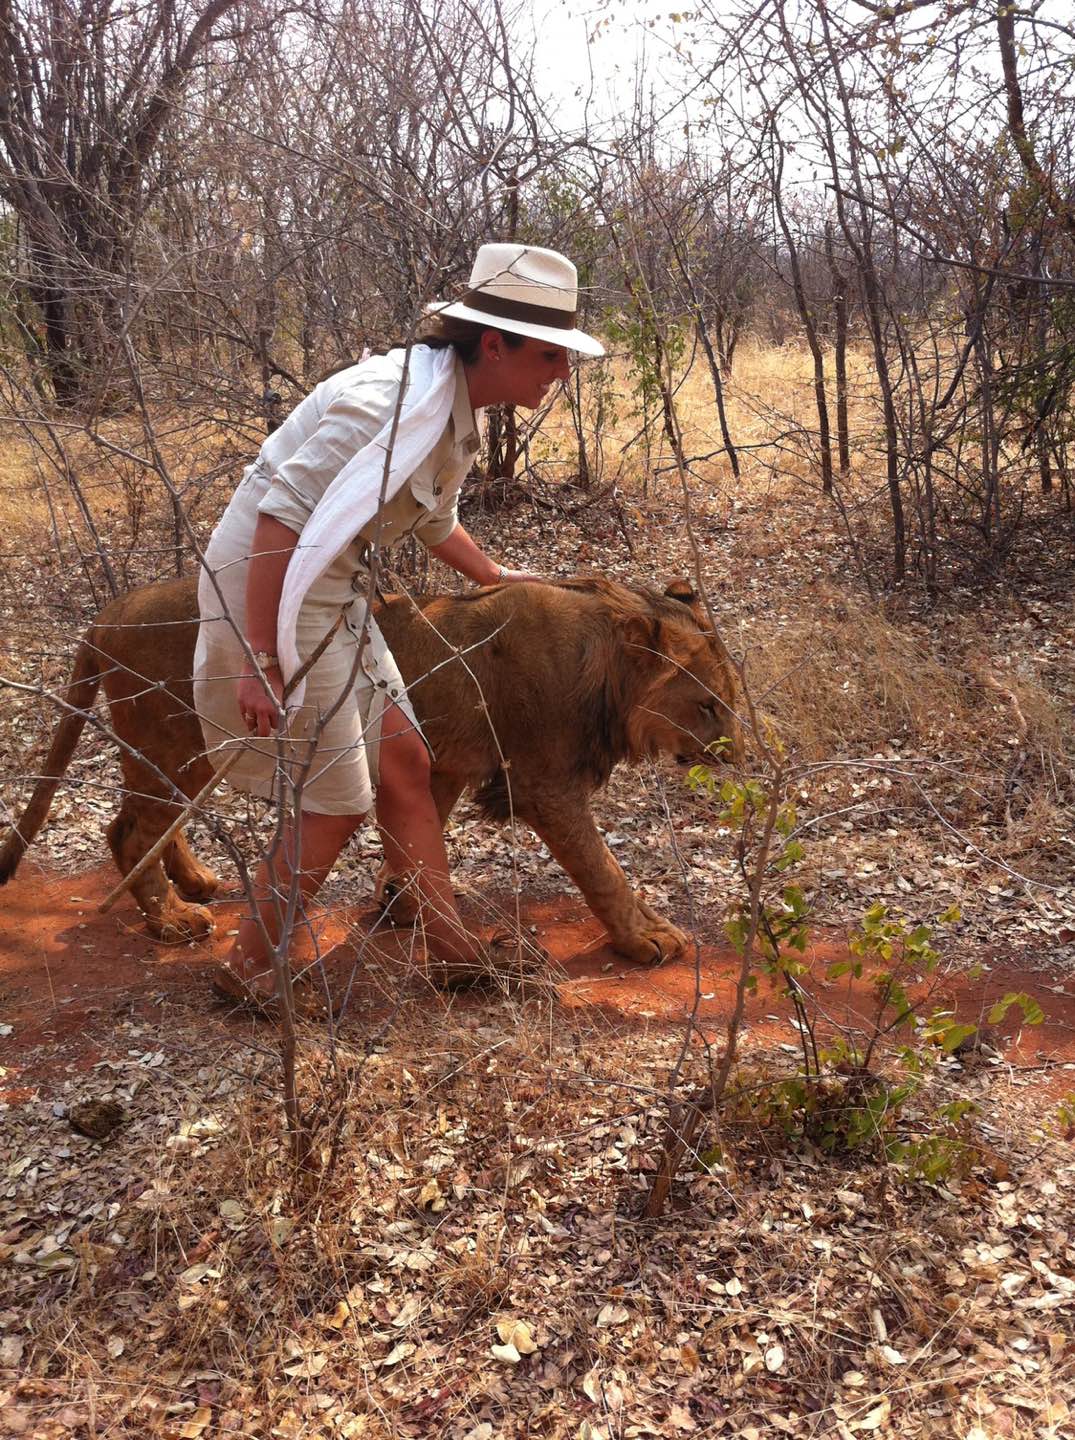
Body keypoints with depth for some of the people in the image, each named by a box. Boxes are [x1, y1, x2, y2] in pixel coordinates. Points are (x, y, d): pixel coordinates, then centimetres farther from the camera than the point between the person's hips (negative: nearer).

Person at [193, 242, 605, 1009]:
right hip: (271, 590, -9)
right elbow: (282, 517, -28)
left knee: (404, 760, 10)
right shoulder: (391, 400, -24)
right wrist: (260, 663, -28)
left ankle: (453, 948, 22)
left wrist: (494, 575, 40)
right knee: (337, 802, -2)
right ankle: (247, 972, 17)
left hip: (336, 593, 9)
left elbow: (431, 517, 25)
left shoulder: (460, 414, 6)